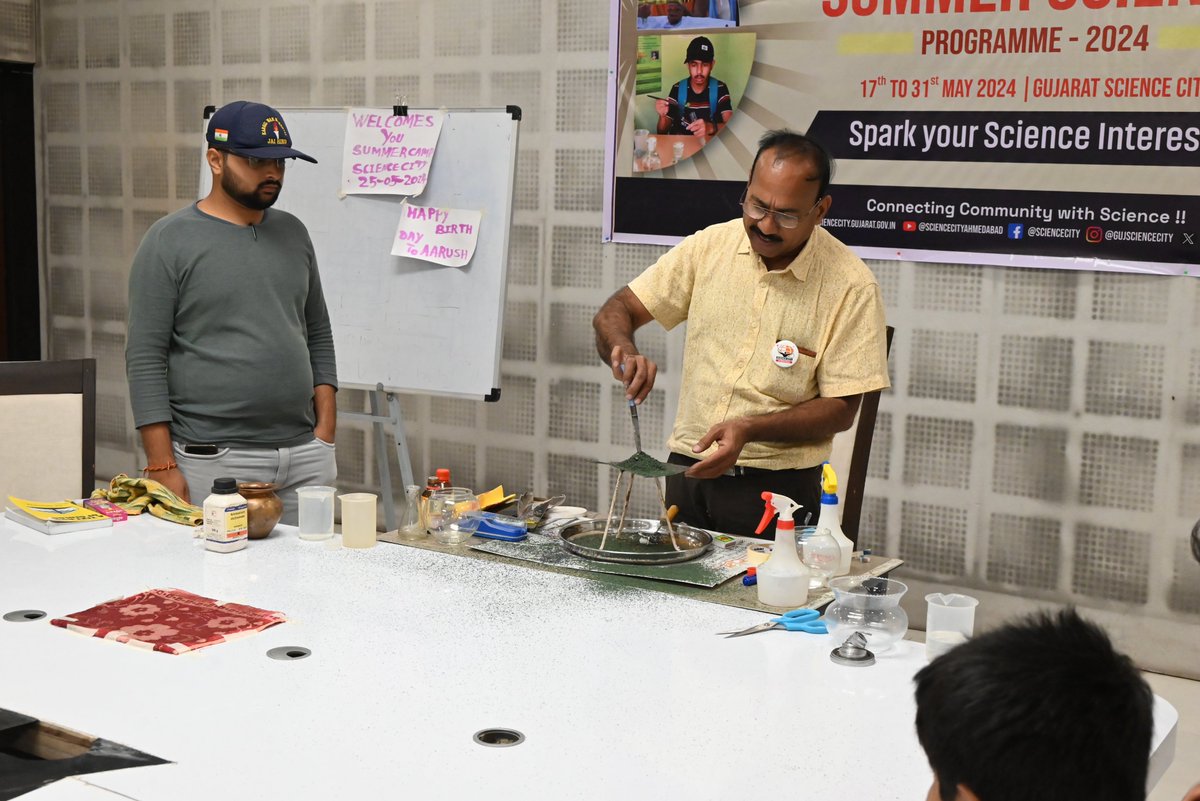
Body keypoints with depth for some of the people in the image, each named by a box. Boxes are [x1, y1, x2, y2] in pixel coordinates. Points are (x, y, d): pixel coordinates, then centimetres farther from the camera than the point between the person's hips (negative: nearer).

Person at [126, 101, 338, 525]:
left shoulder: (293, 234, 12)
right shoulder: (170, 241, -4)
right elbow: (145, 359, -7)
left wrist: (325, 427, 7)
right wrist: (163, 467, -12)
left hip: (306, 458, 5)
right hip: (213, 461, -4)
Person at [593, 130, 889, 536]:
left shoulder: (851, 285, -7)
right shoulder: (708, 247, 3)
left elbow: (840, 409, -5)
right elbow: (615, 312, 7)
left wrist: (750, 429, -19)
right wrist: (623, 349, -16)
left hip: (776, 486, -3)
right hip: (687, 472, 3)